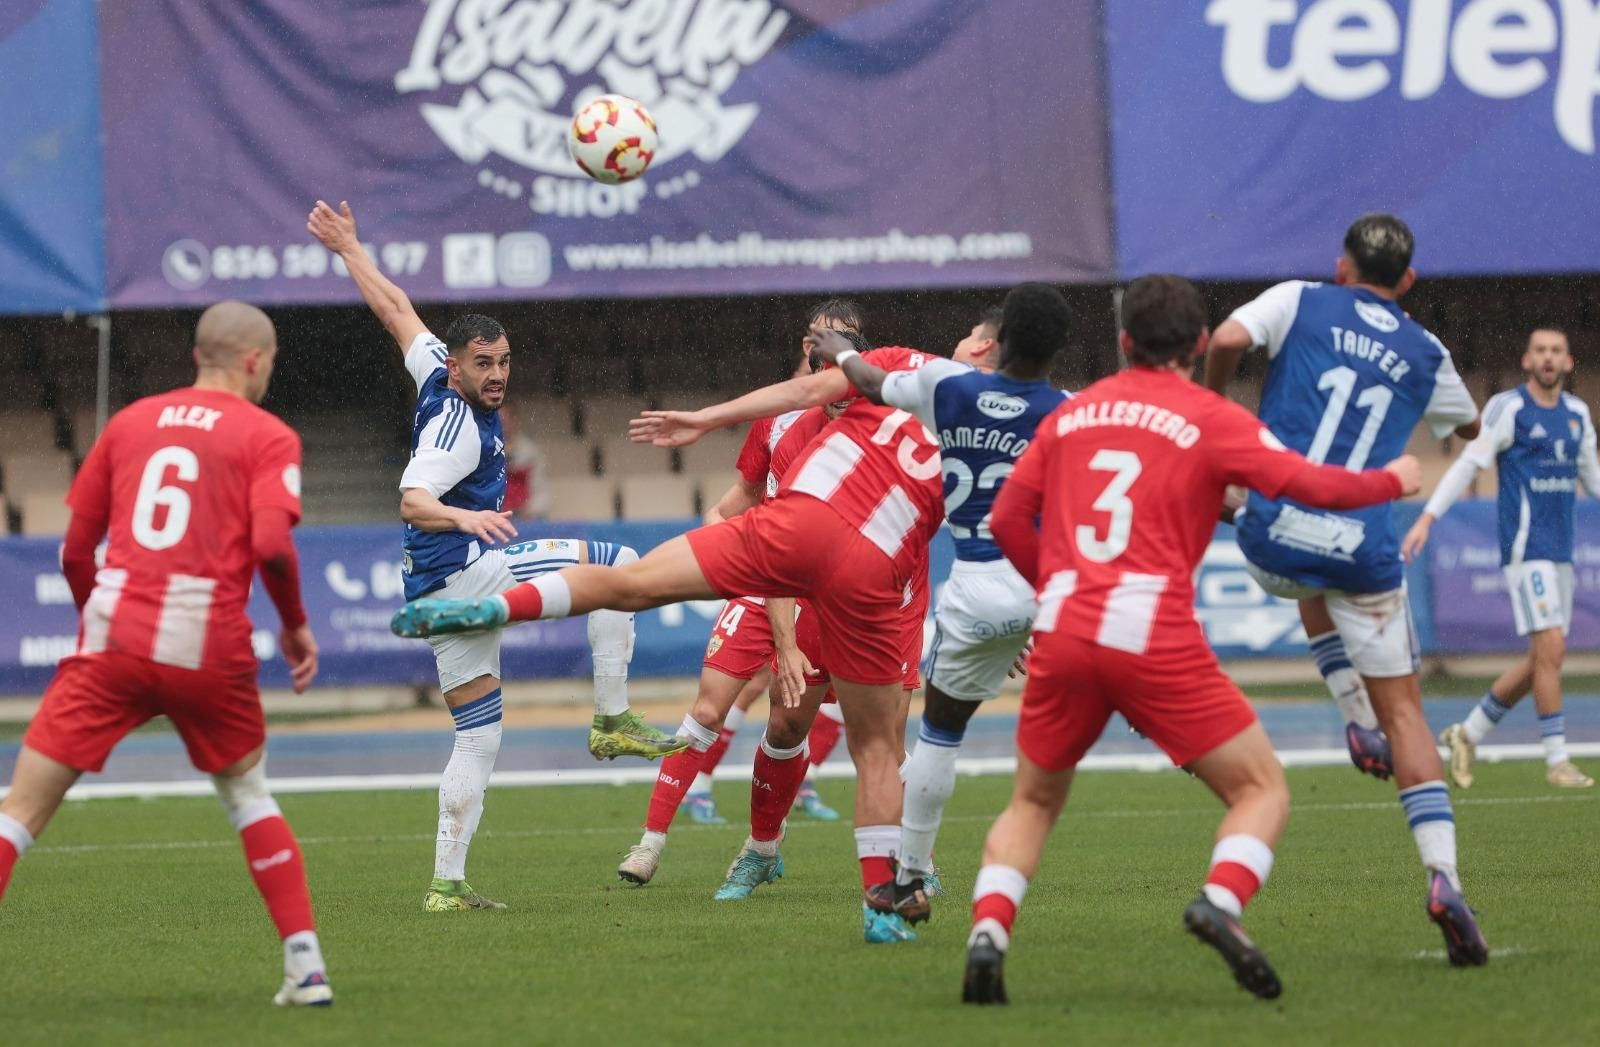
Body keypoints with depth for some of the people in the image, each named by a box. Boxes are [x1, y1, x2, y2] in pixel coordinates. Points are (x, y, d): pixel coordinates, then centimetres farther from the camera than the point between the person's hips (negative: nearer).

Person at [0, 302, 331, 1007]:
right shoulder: (268, 437, 6)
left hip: (113, 632, 1)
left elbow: (74, 552, 17)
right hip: (208, 646, -1)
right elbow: (271, 545, -10)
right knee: (248, 794, 23)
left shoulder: (130, 422, 17)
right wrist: (295, 625, 6)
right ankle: (306, 967, 17)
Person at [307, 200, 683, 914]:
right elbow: (412, 501, -29)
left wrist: (349, 249, 34)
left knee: (478, 737, 10)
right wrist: (466, 518, -47)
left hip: (439, 587, 10)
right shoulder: (457, 423, -15)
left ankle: (446, 883, 6)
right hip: (464, 571, -10)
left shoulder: (438, 379, 10)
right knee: (618, 565, -15)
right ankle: (612, 720, -16)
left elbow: (396, 309, 22)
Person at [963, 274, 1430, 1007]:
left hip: (1063, 633, 4)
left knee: (1033, 803, 21)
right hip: (1154, 638, -4)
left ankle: (987, 933, -3)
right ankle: (1221, 899, -22)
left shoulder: (1072, 413, 16)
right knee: (1262, 789, 7)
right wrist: (1393, 481, 14)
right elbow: (1309, 486, -5)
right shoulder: (1209, 419, 3)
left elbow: (1007, 520, 17)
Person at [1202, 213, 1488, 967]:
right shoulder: (1426, 354, 12)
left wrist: (1211, 406, 5)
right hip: (1364, 550, 0)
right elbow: (1469, 427, 31)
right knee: (1403, 708, 6)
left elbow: (1227, 339, -14)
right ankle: (1442, 874, -9)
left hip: (1275, 539, 0)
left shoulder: (1301, 303, 5)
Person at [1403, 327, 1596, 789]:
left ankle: (1467, 733, 22)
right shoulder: (1507, 408, -7)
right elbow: (1468, 464, -9)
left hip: (1560, 551, 7)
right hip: (1525, 547, -7)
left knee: (1542, 662, 8)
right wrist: (1428, 516, -16)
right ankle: (1557, 761, -9)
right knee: (1551, 649, -15)